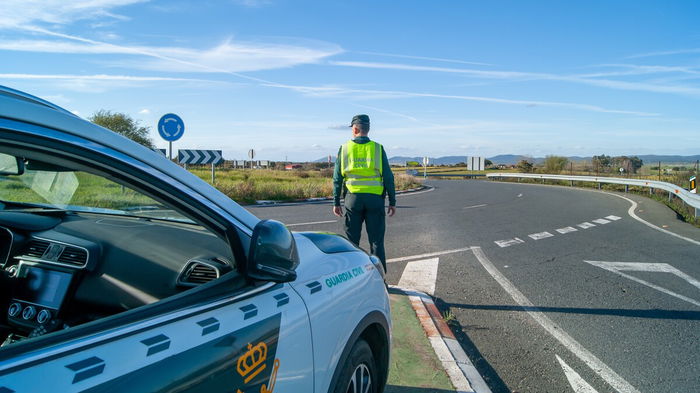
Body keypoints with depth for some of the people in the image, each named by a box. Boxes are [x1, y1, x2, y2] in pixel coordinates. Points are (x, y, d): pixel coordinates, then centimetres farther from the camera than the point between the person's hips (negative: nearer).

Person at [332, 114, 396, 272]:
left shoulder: (344, 149, 4)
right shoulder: (378, 148, 1)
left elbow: (337, 178, 4)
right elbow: (388, 177, 0)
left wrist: (336, 202, 10)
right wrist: (392, 202, 6)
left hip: (353, 198, 1)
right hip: (375, 199, 0)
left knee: (351, 242, 10)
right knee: (376, 242, 5)